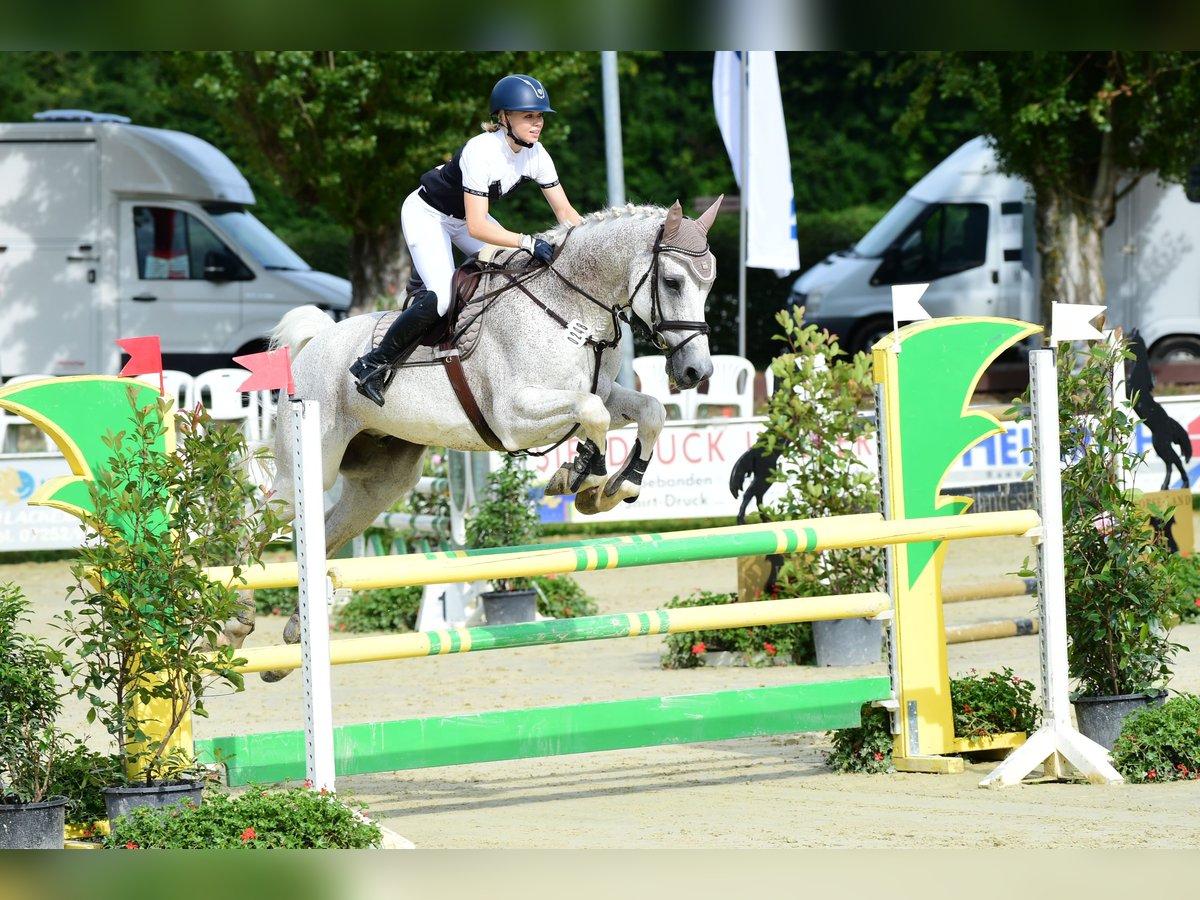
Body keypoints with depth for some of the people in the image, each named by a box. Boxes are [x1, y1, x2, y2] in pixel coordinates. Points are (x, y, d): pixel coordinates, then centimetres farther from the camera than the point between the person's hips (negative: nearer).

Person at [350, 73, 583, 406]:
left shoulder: (536, 154, -13)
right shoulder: (481, 151, -35)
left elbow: (565, 211, -6)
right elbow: (476, 227, -38)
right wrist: (528, 242, -46)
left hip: (465, 215, 8)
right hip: (427, 214, -8)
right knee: (440, 297, -25)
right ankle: (373, 364, -13)